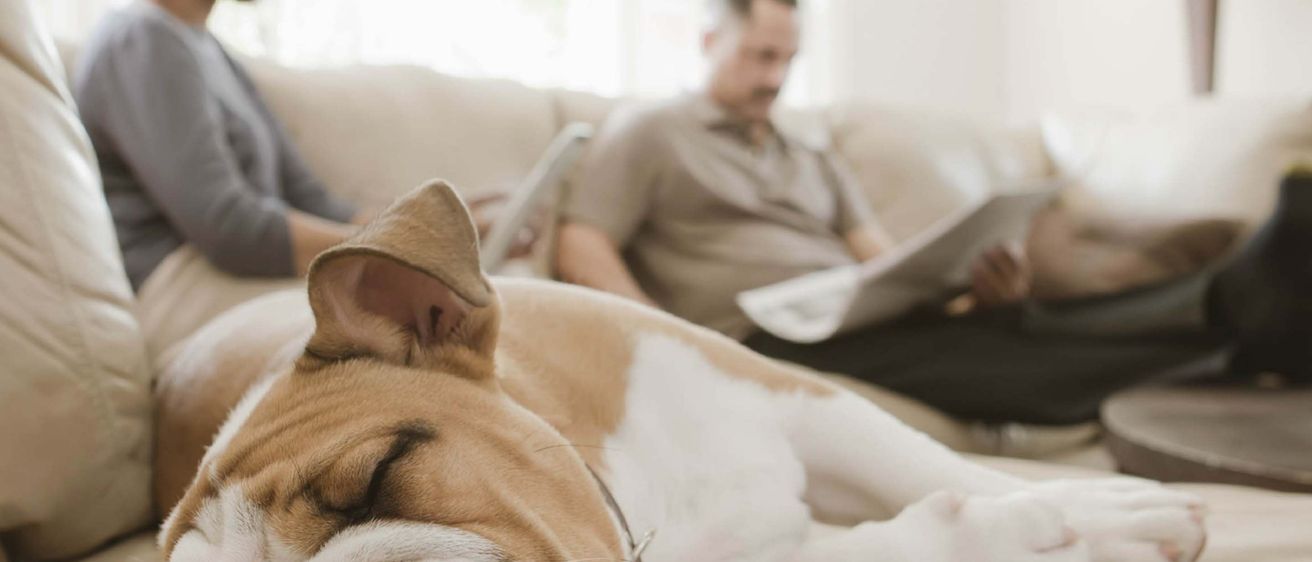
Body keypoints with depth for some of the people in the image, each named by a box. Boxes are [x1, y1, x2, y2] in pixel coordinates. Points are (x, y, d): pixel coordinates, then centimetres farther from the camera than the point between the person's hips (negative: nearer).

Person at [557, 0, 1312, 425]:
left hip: (864, 318, 7)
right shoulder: (647, 135, 11)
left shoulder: (817, 164, 28)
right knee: (1004, 357, -30)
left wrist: (982, 286, -7)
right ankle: (1238, 310, -49)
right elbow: (582, 250, -2)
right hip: (763, 336, -6)